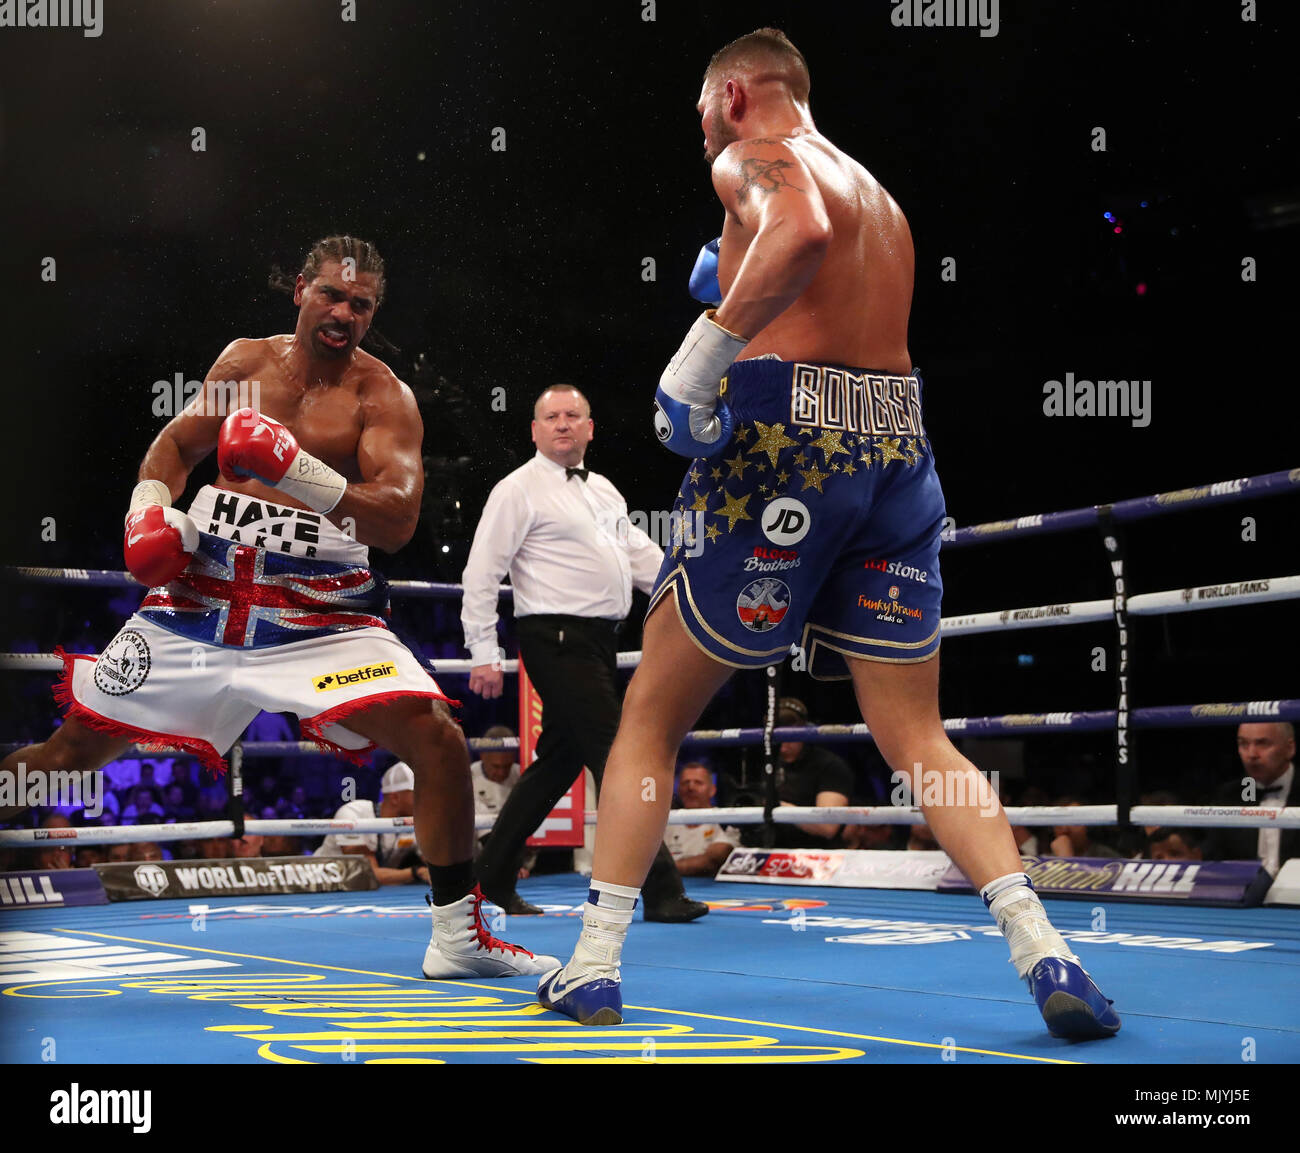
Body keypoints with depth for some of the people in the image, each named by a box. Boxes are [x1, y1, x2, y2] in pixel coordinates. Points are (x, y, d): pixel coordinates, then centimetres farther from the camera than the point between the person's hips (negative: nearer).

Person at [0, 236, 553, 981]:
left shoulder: (383, 396, -4)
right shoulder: (245, 360, 9)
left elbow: (398, 521, -18)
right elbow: (177, 444, 22)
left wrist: (298, 472, -31)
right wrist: (149, 509, 2)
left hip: (322, 610, -3)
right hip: (202, 592, 3)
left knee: (437, 739, -19)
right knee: (80, 742, 7)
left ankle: (459, 936, -5)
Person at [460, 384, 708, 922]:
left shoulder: (604, 490, 19)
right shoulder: (518, 490, -5)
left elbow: (641, 555, 22)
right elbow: (481, 574, -8)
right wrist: (484, 654, -12)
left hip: (600, 642, 9)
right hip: (558, 641, -8)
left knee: (560, 760, 12)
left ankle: (492, 880, 22)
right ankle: (660, 890, -10)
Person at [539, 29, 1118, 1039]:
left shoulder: (752, 158, 2)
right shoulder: (879, 195, 25)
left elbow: (800, 232, -22)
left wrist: (699, 360, -19)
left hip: (788, 437, -6)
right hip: (901, 455, 6)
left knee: (650, 717, 7)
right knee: (918, 738, 8)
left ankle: (595, 966, 8)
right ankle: (1043, 949, -8)